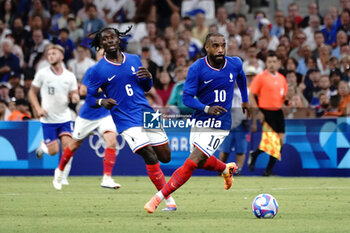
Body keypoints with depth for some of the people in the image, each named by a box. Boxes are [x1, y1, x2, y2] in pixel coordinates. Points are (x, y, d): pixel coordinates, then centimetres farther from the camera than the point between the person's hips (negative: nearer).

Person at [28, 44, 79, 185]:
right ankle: (43, 146, 32)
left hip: (65, 117, 1)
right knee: (53, 151, -4)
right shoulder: (42, 74, -3)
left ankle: (63, 177, -4)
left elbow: (74, 94, 10)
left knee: (67, 147, -15)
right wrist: (38, 108, -9)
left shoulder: (70, 76, 2)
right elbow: (32, 93, 5)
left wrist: (75, 97, -15)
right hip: (48, 119, -1)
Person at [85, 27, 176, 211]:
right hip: (126, 120, -5)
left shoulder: (134, 60, 9)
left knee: (165, 156, 5)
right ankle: (169, 201, -8)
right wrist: (101, 102, -19)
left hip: (146, 113, 5)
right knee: (151, 158, -17)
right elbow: (90, 98, 3)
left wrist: (148, 77, -4)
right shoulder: (98, 70, -3)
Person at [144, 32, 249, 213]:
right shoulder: (196, 69, -12)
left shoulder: (235, 64, -5)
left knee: (192, 162, -14)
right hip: (200, 120, 2)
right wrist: (206, 108, -29)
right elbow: (187, 97, -12)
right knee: (200, 161, 17)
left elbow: (241, 76, 20)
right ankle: (226, 169, 50)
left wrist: (245, 100, 32)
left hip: (220, 124, -2)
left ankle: (159, 198, -10)